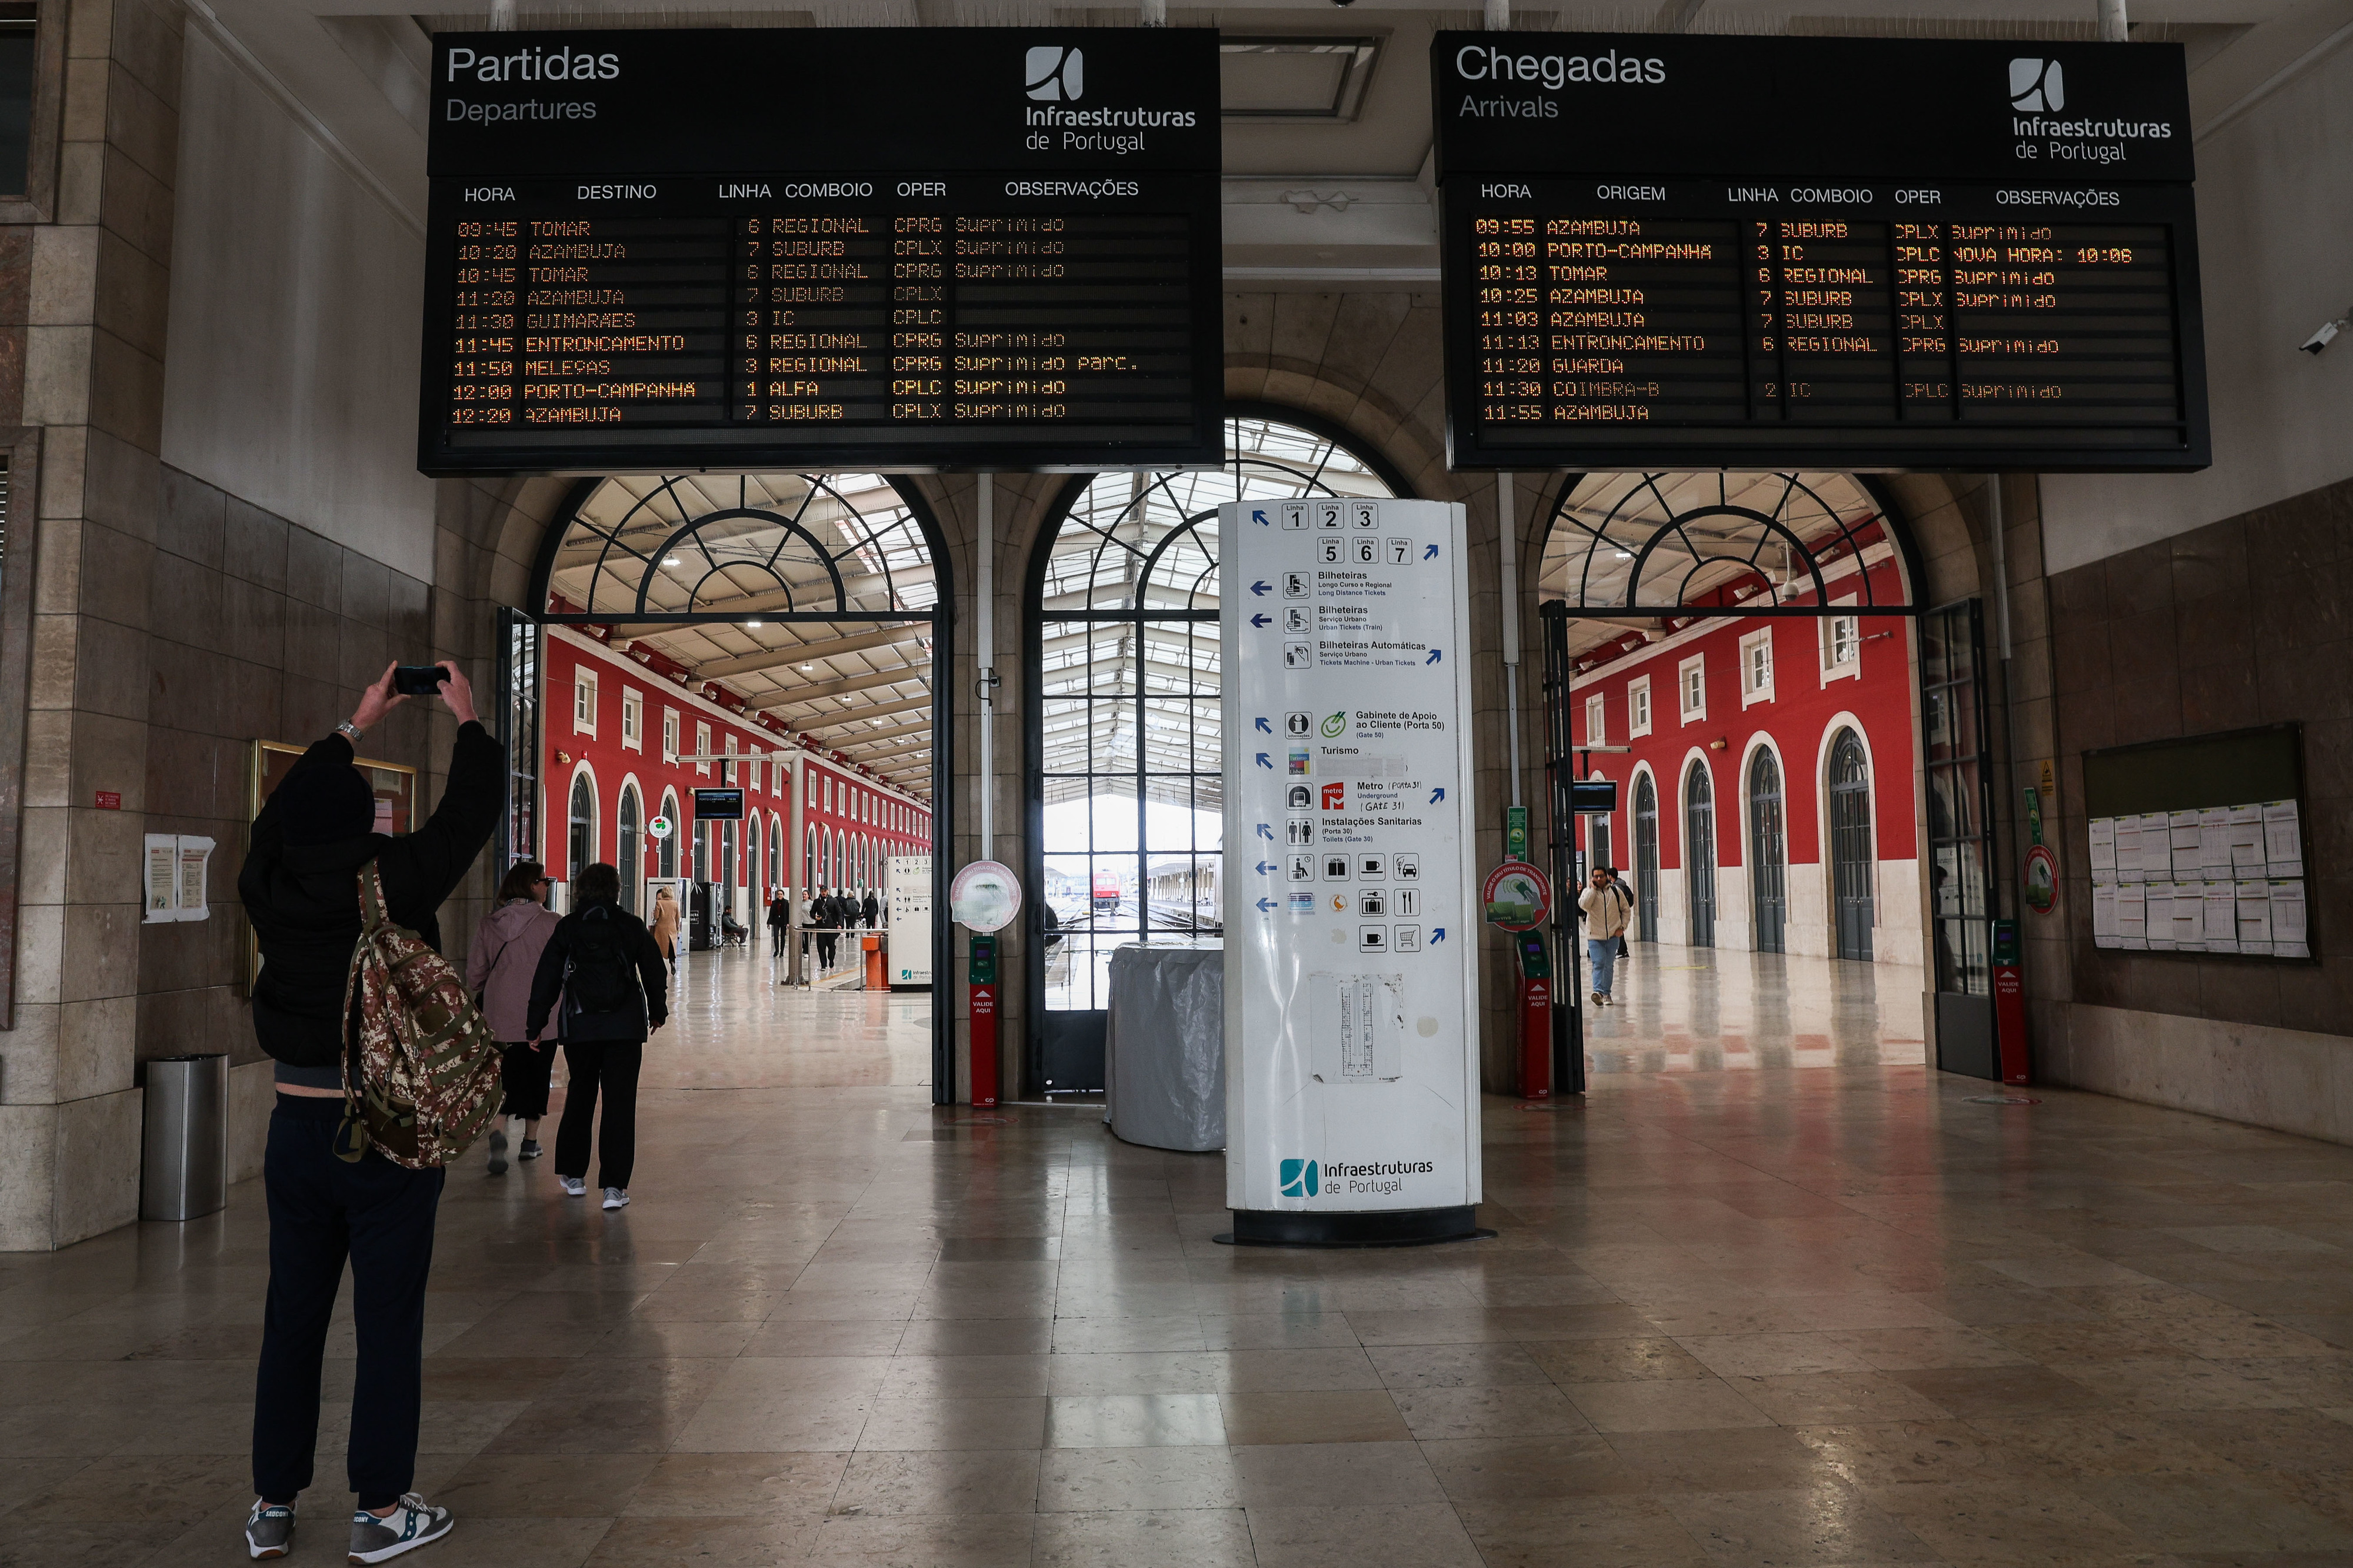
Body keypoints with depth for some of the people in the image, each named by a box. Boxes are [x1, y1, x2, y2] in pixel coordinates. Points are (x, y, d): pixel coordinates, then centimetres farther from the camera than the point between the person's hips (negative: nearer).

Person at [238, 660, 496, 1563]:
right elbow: (472, 808, -2)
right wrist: (467, 719, 14)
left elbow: (287, 810, 18)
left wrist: (357, 725, 29)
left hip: (297, 1129, 5)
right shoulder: (396, 882, -13)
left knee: (292, 1321, 14)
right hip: (390, 1131, -4)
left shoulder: (268, 888, -2)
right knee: (389, 1322, 4)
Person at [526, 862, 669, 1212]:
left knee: (579, 1096, 19)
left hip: (579, 1026, 1)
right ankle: (614, 1186, -5)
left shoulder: (566, 928, 0)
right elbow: (654, 971, 8)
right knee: (620, 1103, 0)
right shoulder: (632, 926, 0)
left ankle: (573, 1175, 27)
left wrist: (535, 1025, 10)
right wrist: (657, 1011, 24)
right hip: (626, 1026, -1)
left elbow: (546, 978, 1)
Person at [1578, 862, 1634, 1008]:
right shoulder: (1589, 892, 1)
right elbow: (1583, 905, -19)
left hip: (1613, 936, 2)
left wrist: (1622, 927, 3)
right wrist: (1593, 889, -13)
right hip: (1595, 936, -2)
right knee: (1598, 964, -13)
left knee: (1608, 965, 8)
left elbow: (1626, 910, 14)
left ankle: (1606, 993, 17)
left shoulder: (1615, 891, 5)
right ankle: (1598, 991, -23)